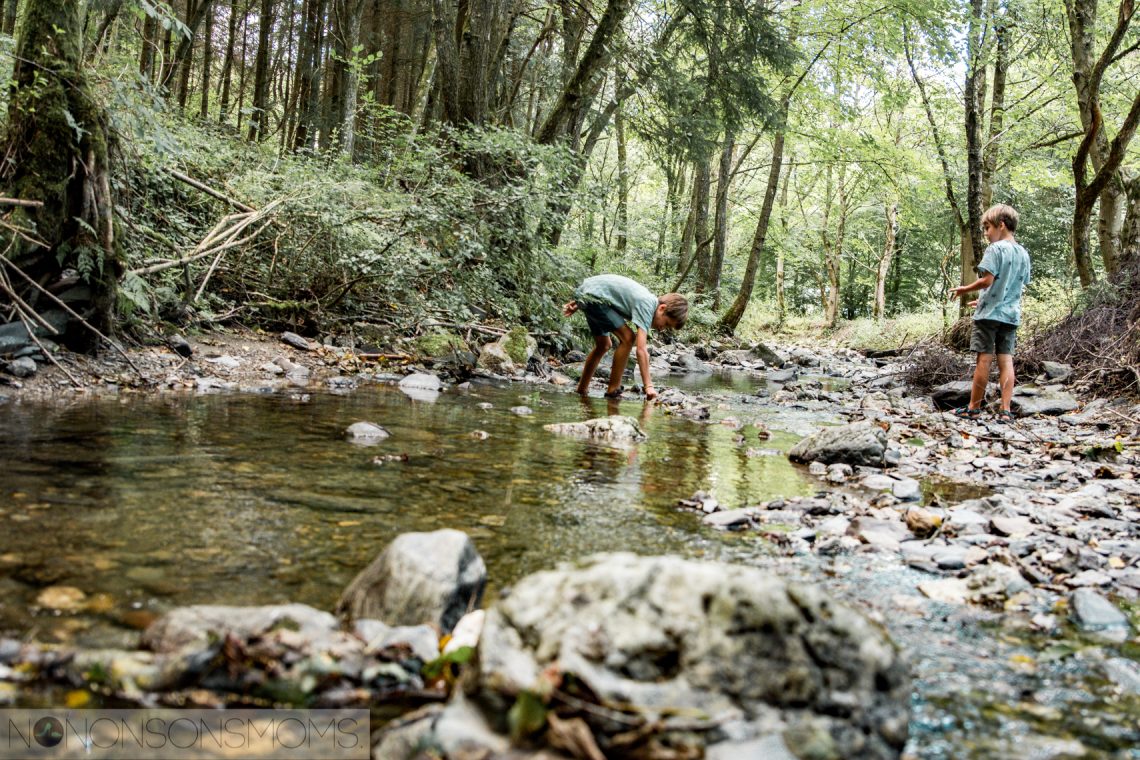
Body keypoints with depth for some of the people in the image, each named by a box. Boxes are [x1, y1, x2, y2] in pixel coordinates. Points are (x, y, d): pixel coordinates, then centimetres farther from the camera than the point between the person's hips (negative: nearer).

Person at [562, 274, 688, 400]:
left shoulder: (648, 298, 7)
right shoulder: (646, 306, -21)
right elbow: (641, 349, -27)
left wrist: (578, 303, 20)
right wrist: (648, 386, -28)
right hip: (591, 296, -10)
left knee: (602, 346, 19)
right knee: (627, 337, -14)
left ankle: (581, 390, 30)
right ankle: (613, 391, -8)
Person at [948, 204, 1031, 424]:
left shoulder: (995, 249, -10)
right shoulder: (1023, 254, 13)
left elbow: (987, 280, -18)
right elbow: (1020, 287, 18)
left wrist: (964, 289, -2)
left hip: (990, 314, -6)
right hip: (1011, 314, 6)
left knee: (983, 359, -2)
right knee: (1006, 360, 4)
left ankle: (974, 408, 6)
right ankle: (1005, 410, -1)